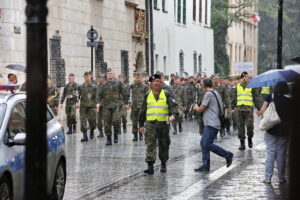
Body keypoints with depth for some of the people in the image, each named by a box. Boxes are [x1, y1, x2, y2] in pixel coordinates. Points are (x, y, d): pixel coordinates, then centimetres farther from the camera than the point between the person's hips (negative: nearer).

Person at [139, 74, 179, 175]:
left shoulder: (167, 94, 3)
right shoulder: (147, 95, 11)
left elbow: (173, 105, -6)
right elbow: (143, 110, 18)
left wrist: (173, 115, -27)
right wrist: (141, 125, 17)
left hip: (163, 123, -1)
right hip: (150, 123, 1)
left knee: (164, 144, 10)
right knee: (150, 144, -11)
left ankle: (163, 164, 29)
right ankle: (150, 166, -14)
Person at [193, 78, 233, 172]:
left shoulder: (208, 94, -12)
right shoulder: (217, 93, 17)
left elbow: (201, 109, -10)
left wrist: (196, 108, 13)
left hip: (212, 124, -10)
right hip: (210, 123, 10)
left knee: (207, 144, -12)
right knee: (203, 143, 9)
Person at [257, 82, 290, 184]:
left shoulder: (269, 98, -5)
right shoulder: (288, 101, -4)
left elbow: (262, 111, -9)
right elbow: (291, 115, -2)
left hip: (271, 130, 0)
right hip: (284, 130, 0)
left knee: (270, 153, 4)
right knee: (281, 153, 8)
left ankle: (267, 177, 1)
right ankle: (281, 177, 13)